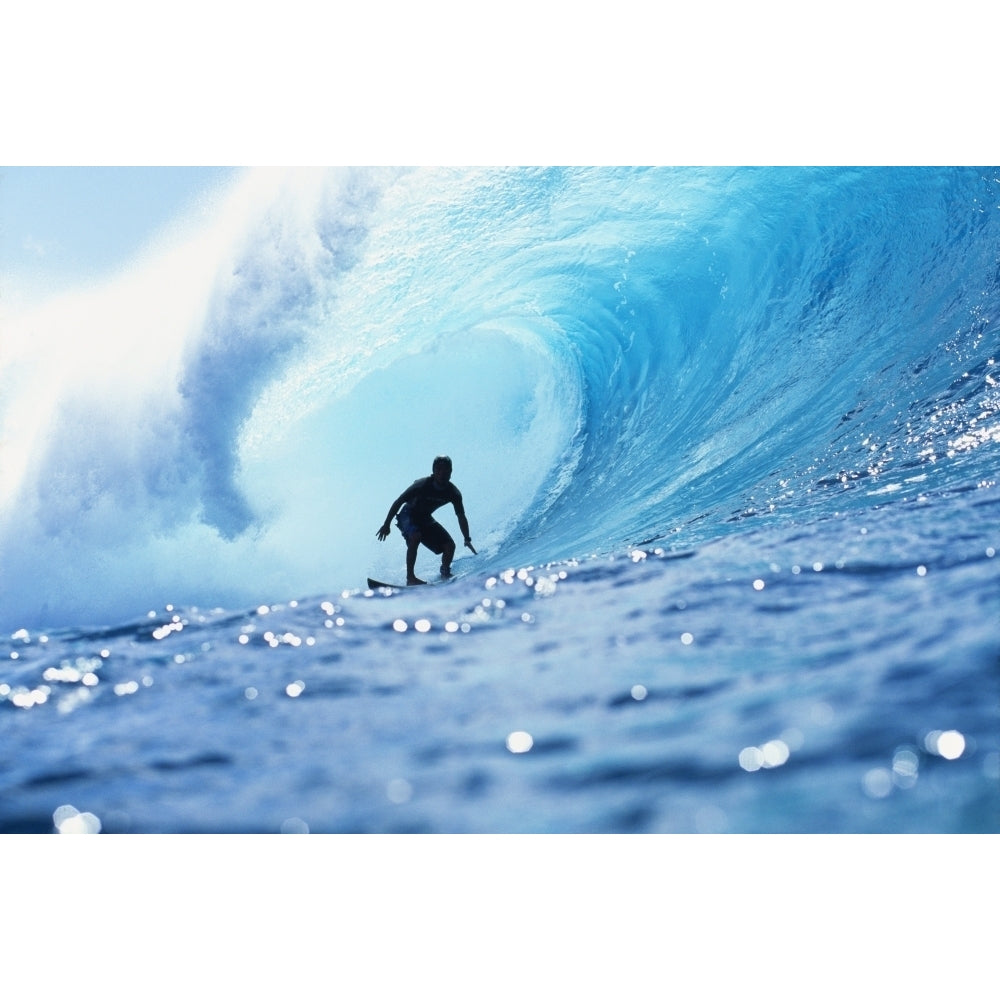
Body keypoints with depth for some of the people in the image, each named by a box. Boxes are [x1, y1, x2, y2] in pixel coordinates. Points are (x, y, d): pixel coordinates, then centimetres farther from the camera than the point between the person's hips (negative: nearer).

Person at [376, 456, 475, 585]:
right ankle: (410, 577, -30)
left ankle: (445, 574, 22)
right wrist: (386, 524, -20)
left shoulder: (453, 493, -16)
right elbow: (398, 502, -21)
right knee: (415, 537, -35)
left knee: (450, 545, -6)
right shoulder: (422, 485, -28)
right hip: (408, 515, -5)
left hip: (425, 519, 5)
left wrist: (467, 539, -11)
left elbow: (461, 517, -5)